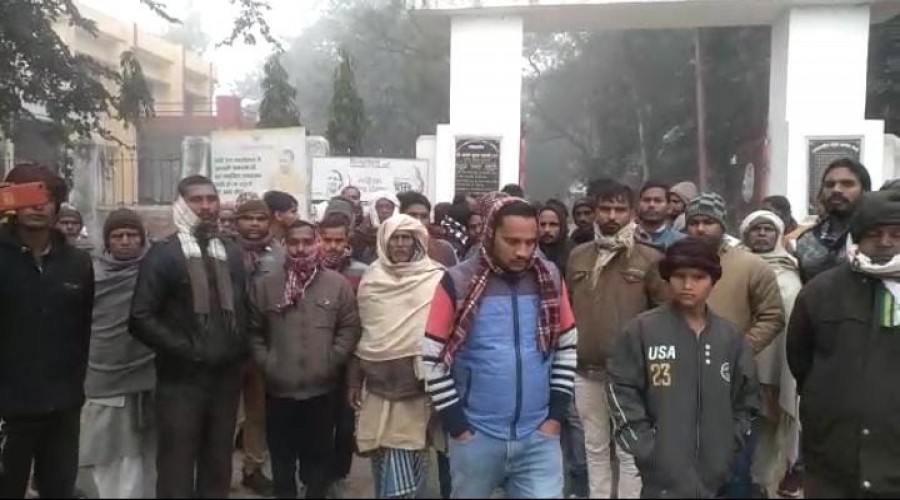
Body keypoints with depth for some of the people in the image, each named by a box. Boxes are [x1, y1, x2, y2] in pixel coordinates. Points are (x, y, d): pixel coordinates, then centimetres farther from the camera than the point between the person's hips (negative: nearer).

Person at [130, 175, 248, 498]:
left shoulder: (231, 253, 10)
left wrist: (238, 349, 4)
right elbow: (141, 319, -12)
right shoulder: (163, 253, -6)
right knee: (177, 469, 3)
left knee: (218, 467, 14)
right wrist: (185, 349, -14)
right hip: (181, 378, -4)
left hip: (226, 376, 5)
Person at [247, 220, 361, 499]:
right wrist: (264, 363, -4)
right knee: (282, 455, 16)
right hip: (278, 388, 1)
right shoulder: (264, 285, 0)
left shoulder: (338, 284, -2)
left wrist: (331, 361, -8)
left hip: (322, 388, -1)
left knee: (319, 455, 14)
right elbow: (254, 331, 4)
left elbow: (350, 329, -2)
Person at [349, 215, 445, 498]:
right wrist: (354, 379, 13)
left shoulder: (436, 278, -6)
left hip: (418, 385, -4)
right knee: (383, 460, 11)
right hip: (380, 382, 4)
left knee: (408, 461, -3)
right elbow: (360, 331, 13)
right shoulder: (371, 278, 7)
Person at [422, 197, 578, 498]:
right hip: (476, 437, -1)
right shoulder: (458, 283, -9)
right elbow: (433, 358, -6)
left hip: (539, 438, 2)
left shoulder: (550, 280, 1)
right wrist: (456, 426, -7)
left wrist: (556, 414, 3)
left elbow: (568, 347, 9)